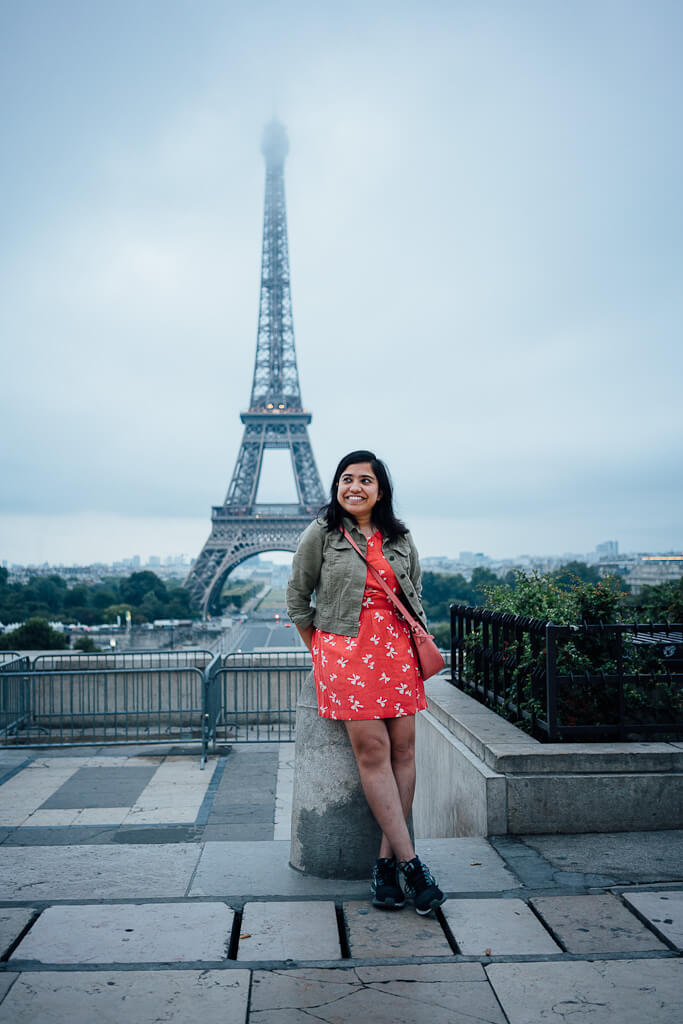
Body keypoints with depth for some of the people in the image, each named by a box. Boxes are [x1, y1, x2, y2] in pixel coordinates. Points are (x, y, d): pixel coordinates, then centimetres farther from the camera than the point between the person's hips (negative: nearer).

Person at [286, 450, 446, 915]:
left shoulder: (401, 538, 12)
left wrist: (420, 641, 12)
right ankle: (410, 863, -5)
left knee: (404, 746, -3)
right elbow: (298, 596, 8)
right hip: (345, 646, -4)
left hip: (396, 645, 4)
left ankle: (386, 860, 6)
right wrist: (319, 649, 9)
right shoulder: (321, 534, 2)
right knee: (372, 749, -10)